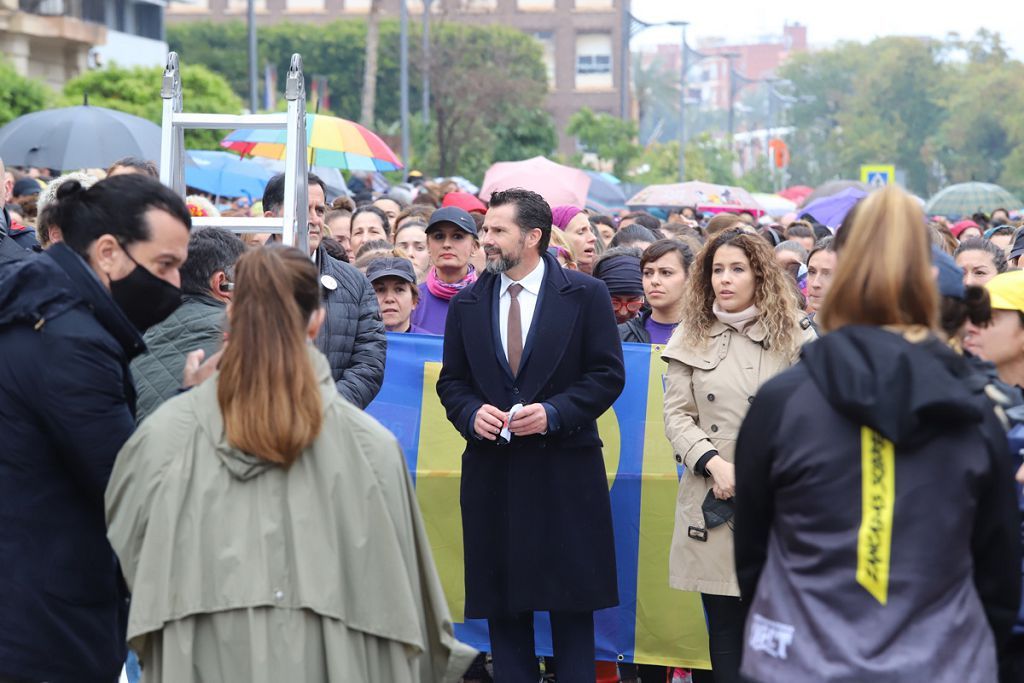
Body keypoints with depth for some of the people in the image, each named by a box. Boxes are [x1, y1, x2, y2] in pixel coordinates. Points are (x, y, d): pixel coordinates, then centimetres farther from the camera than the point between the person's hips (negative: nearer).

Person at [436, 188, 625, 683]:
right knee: (502, 605, 6)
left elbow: (608, 375, -2)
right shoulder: (467, 304, 9)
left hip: (565, 472, -3)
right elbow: (452, 381, 12)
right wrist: (471, 413, -9)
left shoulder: (585, 296, -1)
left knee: (571, 601, 2)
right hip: (492, 473, 3)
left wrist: (554, 413, -15)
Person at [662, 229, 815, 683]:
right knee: (725, 628, 6)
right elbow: (677, 416, 5)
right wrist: (714, 464, -12)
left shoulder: (795, 336, 4)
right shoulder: (690, 340, 11)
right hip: (713, 504, 2)